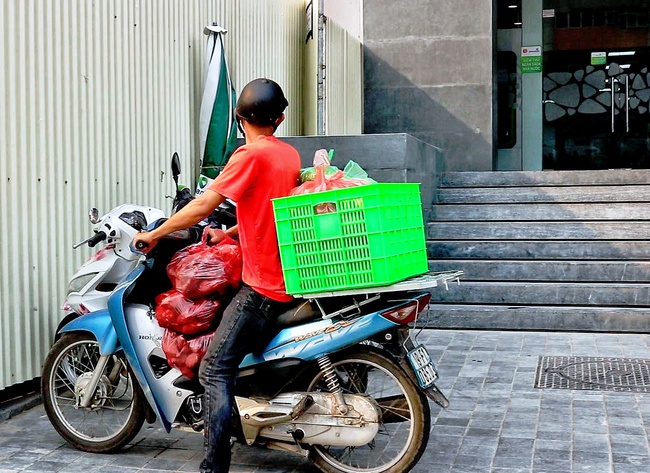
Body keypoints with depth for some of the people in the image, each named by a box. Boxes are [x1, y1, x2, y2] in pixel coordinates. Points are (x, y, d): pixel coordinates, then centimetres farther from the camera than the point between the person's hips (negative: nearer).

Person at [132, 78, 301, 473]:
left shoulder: (250, 155, -13)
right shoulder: (290, 154, 10)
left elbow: (202, 207, -13)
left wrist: (154, 234, -1)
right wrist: (229, 233, 22)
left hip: (263, 286, -9)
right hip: (293, 280, 9)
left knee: (214, 371, -9)